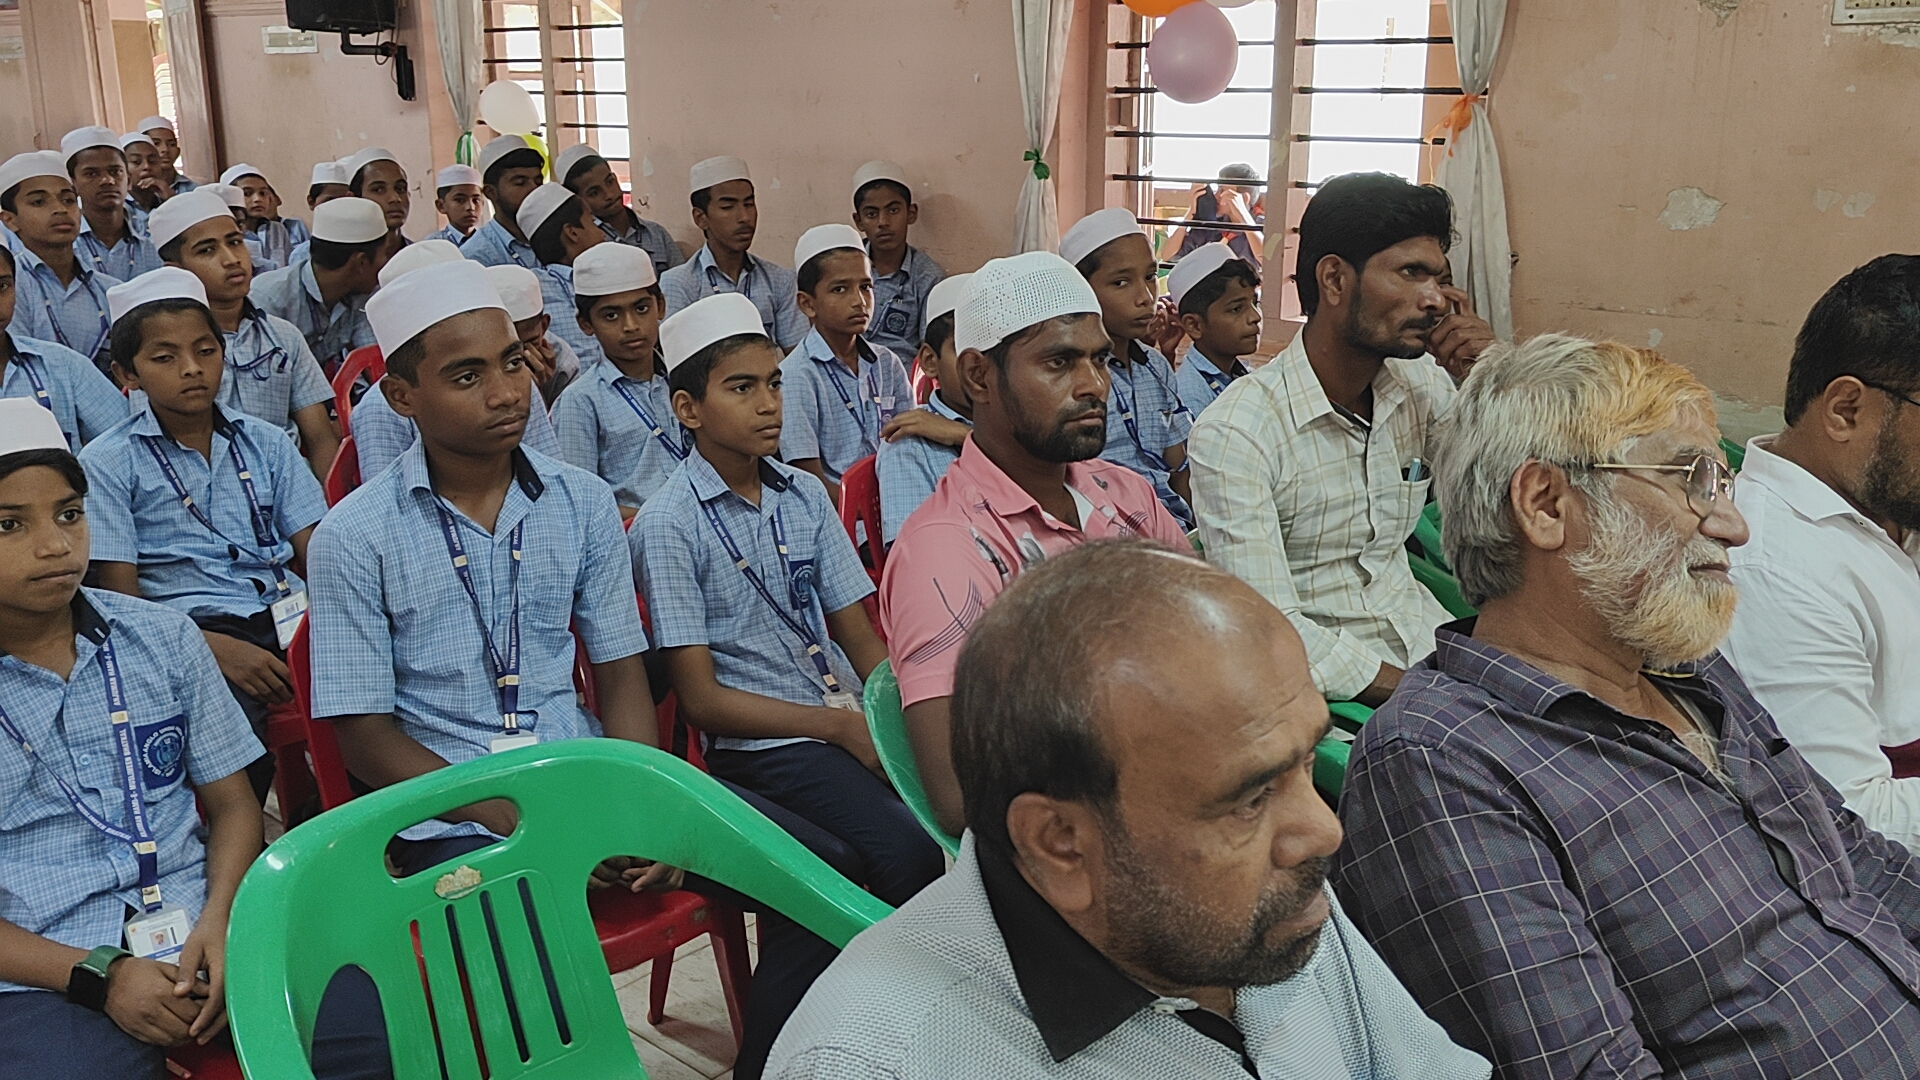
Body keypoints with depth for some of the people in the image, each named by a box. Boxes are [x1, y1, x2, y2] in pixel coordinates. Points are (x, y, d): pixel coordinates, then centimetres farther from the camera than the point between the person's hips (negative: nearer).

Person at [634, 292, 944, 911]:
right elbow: (702, 700, -7)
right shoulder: (666, 526, -6)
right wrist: (840, 726, -14)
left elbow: (857, 634, 12)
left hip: (854, 722, 6)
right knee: (909, 853, -29)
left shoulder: (806, 496, 12)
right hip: (758, 747, -5)